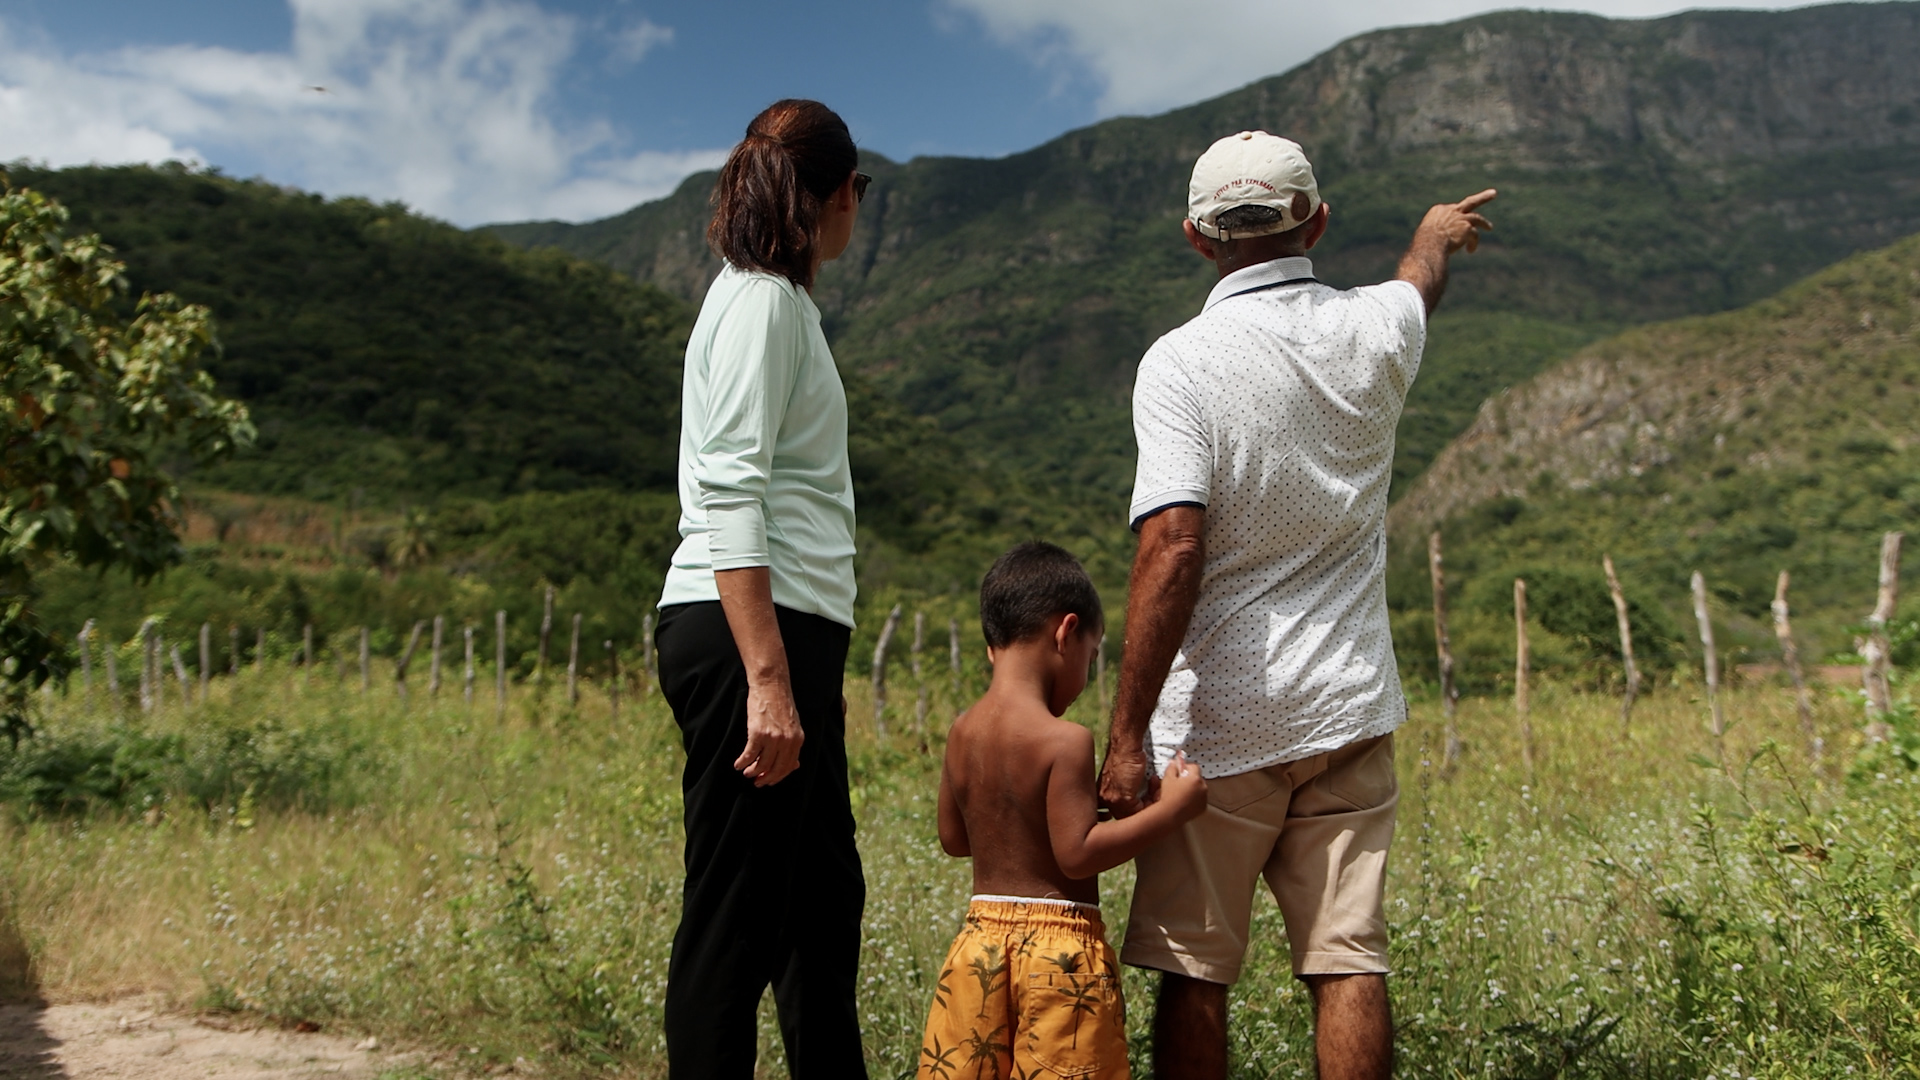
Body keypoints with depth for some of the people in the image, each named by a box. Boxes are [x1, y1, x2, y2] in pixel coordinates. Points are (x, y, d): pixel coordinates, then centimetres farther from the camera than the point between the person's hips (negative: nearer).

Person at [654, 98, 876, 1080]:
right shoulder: (763, 301, -7)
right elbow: (731, 500, -17)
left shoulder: (769, 300, 21)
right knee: (735, 920, -4)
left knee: (825, 899, 16)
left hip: (782, 636, 10)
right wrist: (768, 679, -23)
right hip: (748, 633, -10)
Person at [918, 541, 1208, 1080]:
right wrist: (1172, 807, -13)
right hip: (1060, 946, -6)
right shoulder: (1065, 740, -17)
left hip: (981, 936, 6)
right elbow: (1077, 854, -18)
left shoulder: (961, 732, 3)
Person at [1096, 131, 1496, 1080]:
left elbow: (1173, 547, -21)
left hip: (1218, 722, -4)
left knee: (1194, 974, 6)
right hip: (1349, 711, 4)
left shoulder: (1181, 362, -11)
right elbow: (1420, 280, 29)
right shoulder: (1372, 331, 3)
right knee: (1348, 964, 6)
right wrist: (1438, 231, 53)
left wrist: (1126, 734, -18)